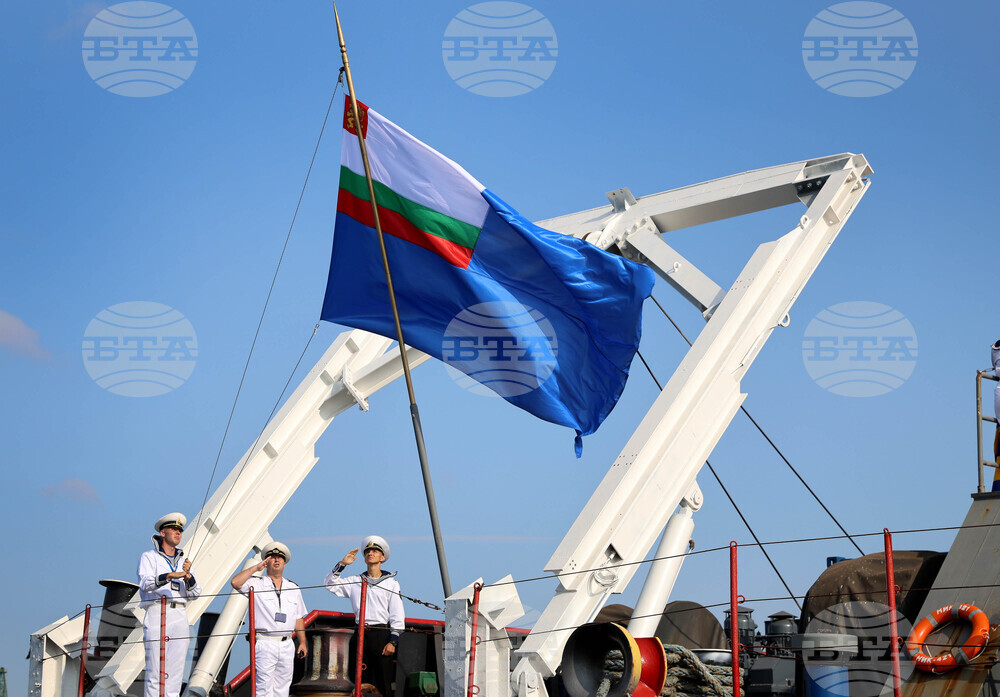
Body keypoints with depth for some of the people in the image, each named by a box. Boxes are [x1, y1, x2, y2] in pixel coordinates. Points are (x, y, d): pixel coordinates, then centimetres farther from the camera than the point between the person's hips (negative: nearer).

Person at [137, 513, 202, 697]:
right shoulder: (149, 557, 7)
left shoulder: (183, 562, 22)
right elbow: (145, 583, -12)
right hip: (156, 614, -5)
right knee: (155, 673, -11)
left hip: (180, 617, 5)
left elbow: (194, 594, 11)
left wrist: (188, 576, -9)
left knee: (175, 673, -1)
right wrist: (168, 576, -28)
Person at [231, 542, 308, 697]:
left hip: (287, 645, 5)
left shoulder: (293, 588, 17)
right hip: (265, 644, -5)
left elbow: (298, 618, 19)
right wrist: (256, 568, -9)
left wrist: (302, 642, 12)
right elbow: (235, 582, -16)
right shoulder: (256, 584, 3)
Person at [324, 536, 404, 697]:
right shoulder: (355, 582, 16)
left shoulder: (391, 583, 7)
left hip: (382, 634, -3)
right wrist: (342, 564, 3)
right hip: (361, 635, 3)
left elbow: (397, 615, 2)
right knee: (361, 682, 2)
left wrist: (392, 641, -7)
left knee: (384, 682, -6)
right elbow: (329, 584, 13)